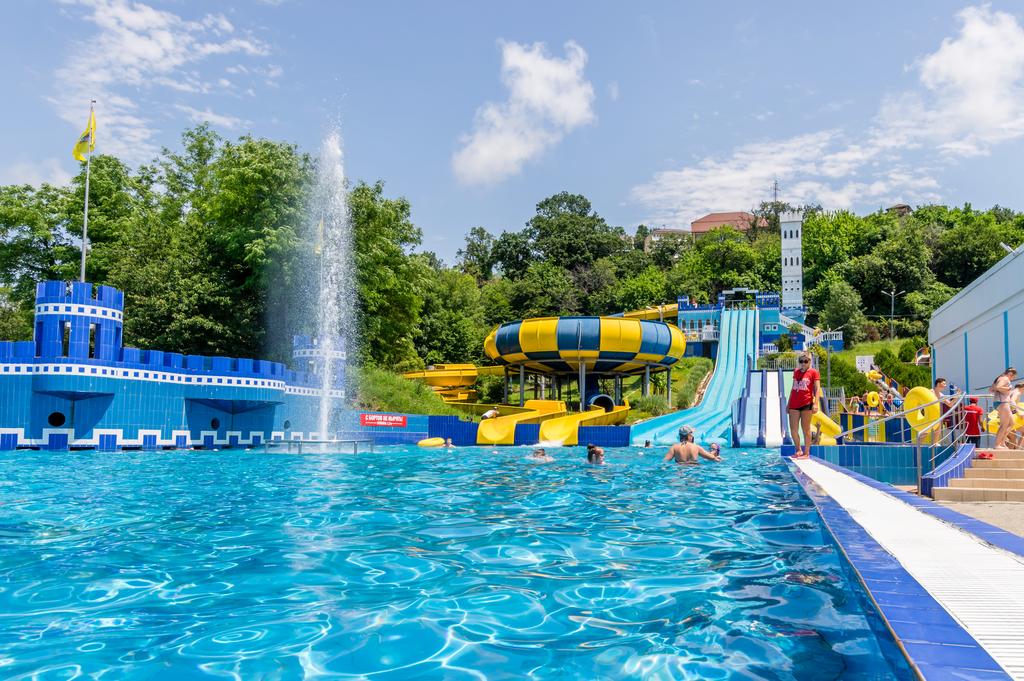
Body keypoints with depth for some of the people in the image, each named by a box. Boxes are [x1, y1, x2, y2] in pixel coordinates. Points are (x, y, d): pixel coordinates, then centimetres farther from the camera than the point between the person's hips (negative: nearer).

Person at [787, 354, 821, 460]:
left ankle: (806, 453, 6)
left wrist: (815, 404, -17)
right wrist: (788, 403, 19)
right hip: (794, 404, 5)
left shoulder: (813, 372, 1)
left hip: (807, 404, -5)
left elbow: (817, 389, -6)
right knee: (793, 430, 4)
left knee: (806, 430, -1)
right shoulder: (796, 371, 15)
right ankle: (798, 450, 21)